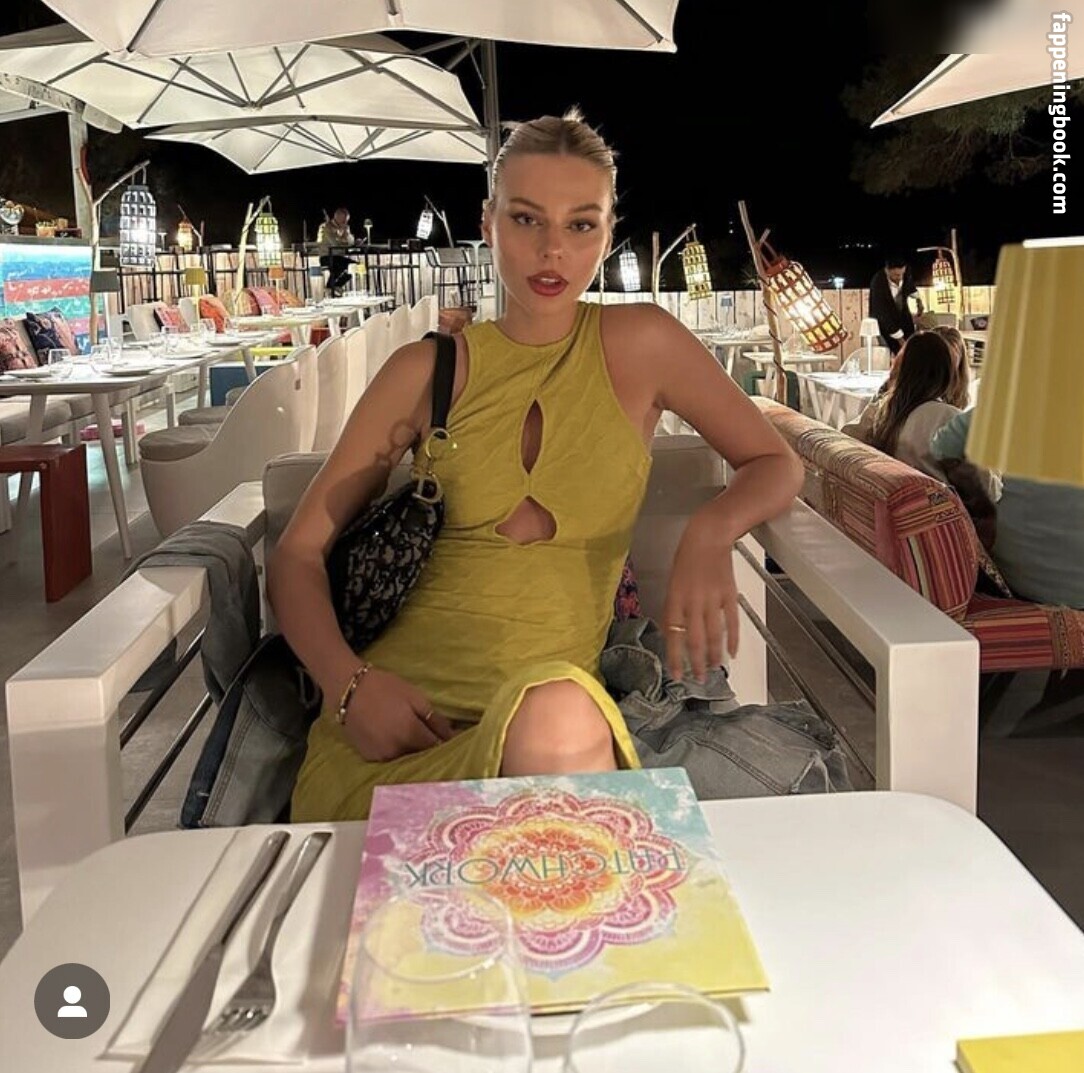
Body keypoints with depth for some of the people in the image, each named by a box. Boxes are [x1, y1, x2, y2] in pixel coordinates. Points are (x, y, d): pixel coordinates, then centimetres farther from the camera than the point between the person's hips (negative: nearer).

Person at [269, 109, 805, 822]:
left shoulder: (641, 347, 8)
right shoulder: (428, 372, 8)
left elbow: (777, 465, 17)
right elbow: (299, 554, 10)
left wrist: (711, 532, -7)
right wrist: (350, 683, -10)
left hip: (550, 699, 1)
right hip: (397, 709, 0)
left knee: (558, 720, -38)